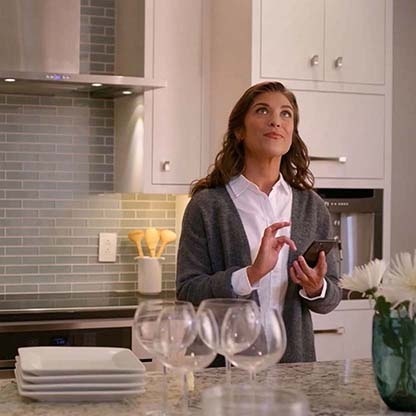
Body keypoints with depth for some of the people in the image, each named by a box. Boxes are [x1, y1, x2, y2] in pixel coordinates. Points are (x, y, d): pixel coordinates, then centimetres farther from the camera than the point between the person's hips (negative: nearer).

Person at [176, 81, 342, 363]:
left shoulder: (312, 207, 4)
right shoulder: (207, 205, -6)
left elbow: (333, 296, 8)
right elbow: (187, 293, -11)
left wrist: (316, 289, -13)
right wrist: (250, 275, -23)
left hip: (294, 358, 3)